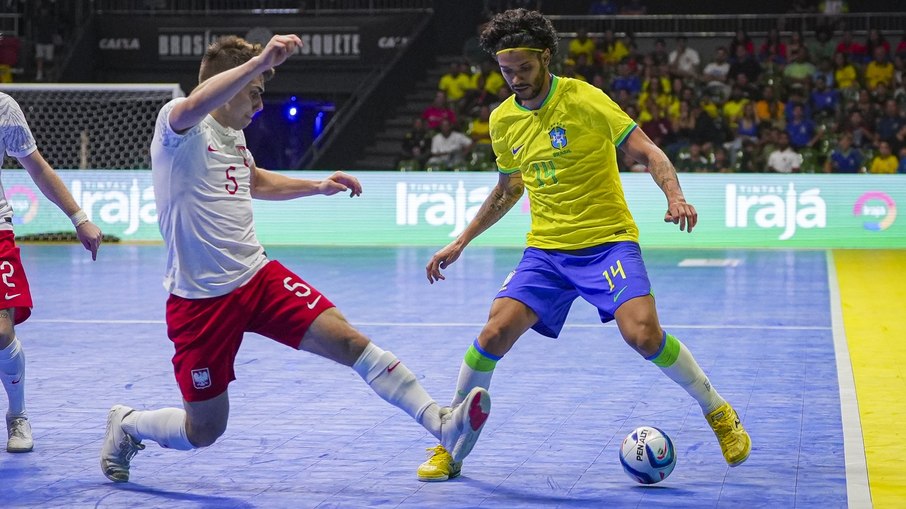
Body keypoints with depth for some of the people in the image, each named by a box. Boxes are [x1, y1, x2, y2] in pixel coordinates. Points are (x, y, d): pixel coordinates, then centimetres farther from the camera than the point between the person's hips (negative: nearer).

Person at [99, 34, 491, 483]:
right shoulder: (180, 126, -11)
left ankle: (442, 424, -17)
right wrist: (260, 60, -47)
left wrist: (318, 186, 27)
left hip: (258, 276, 7)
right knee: (204, 430, 4)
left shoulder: (234, 136, 14)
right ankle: (125, 425, 34)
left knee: (345, 339, -14)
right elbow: (196, 104, -39)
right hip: (200, 296, -7)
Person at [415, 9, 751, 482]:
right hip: (545, 248, 4)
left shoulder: (584, 99, -10)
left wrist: (674, 196, -28)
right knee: (494, 333, -14)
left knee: (643, 334, -23)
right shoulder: (502, 120, 5)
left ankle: (719, 413, 2)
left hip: (608, 239, -4)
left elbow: (648, 152, -9)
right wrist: (460, 242, 19)